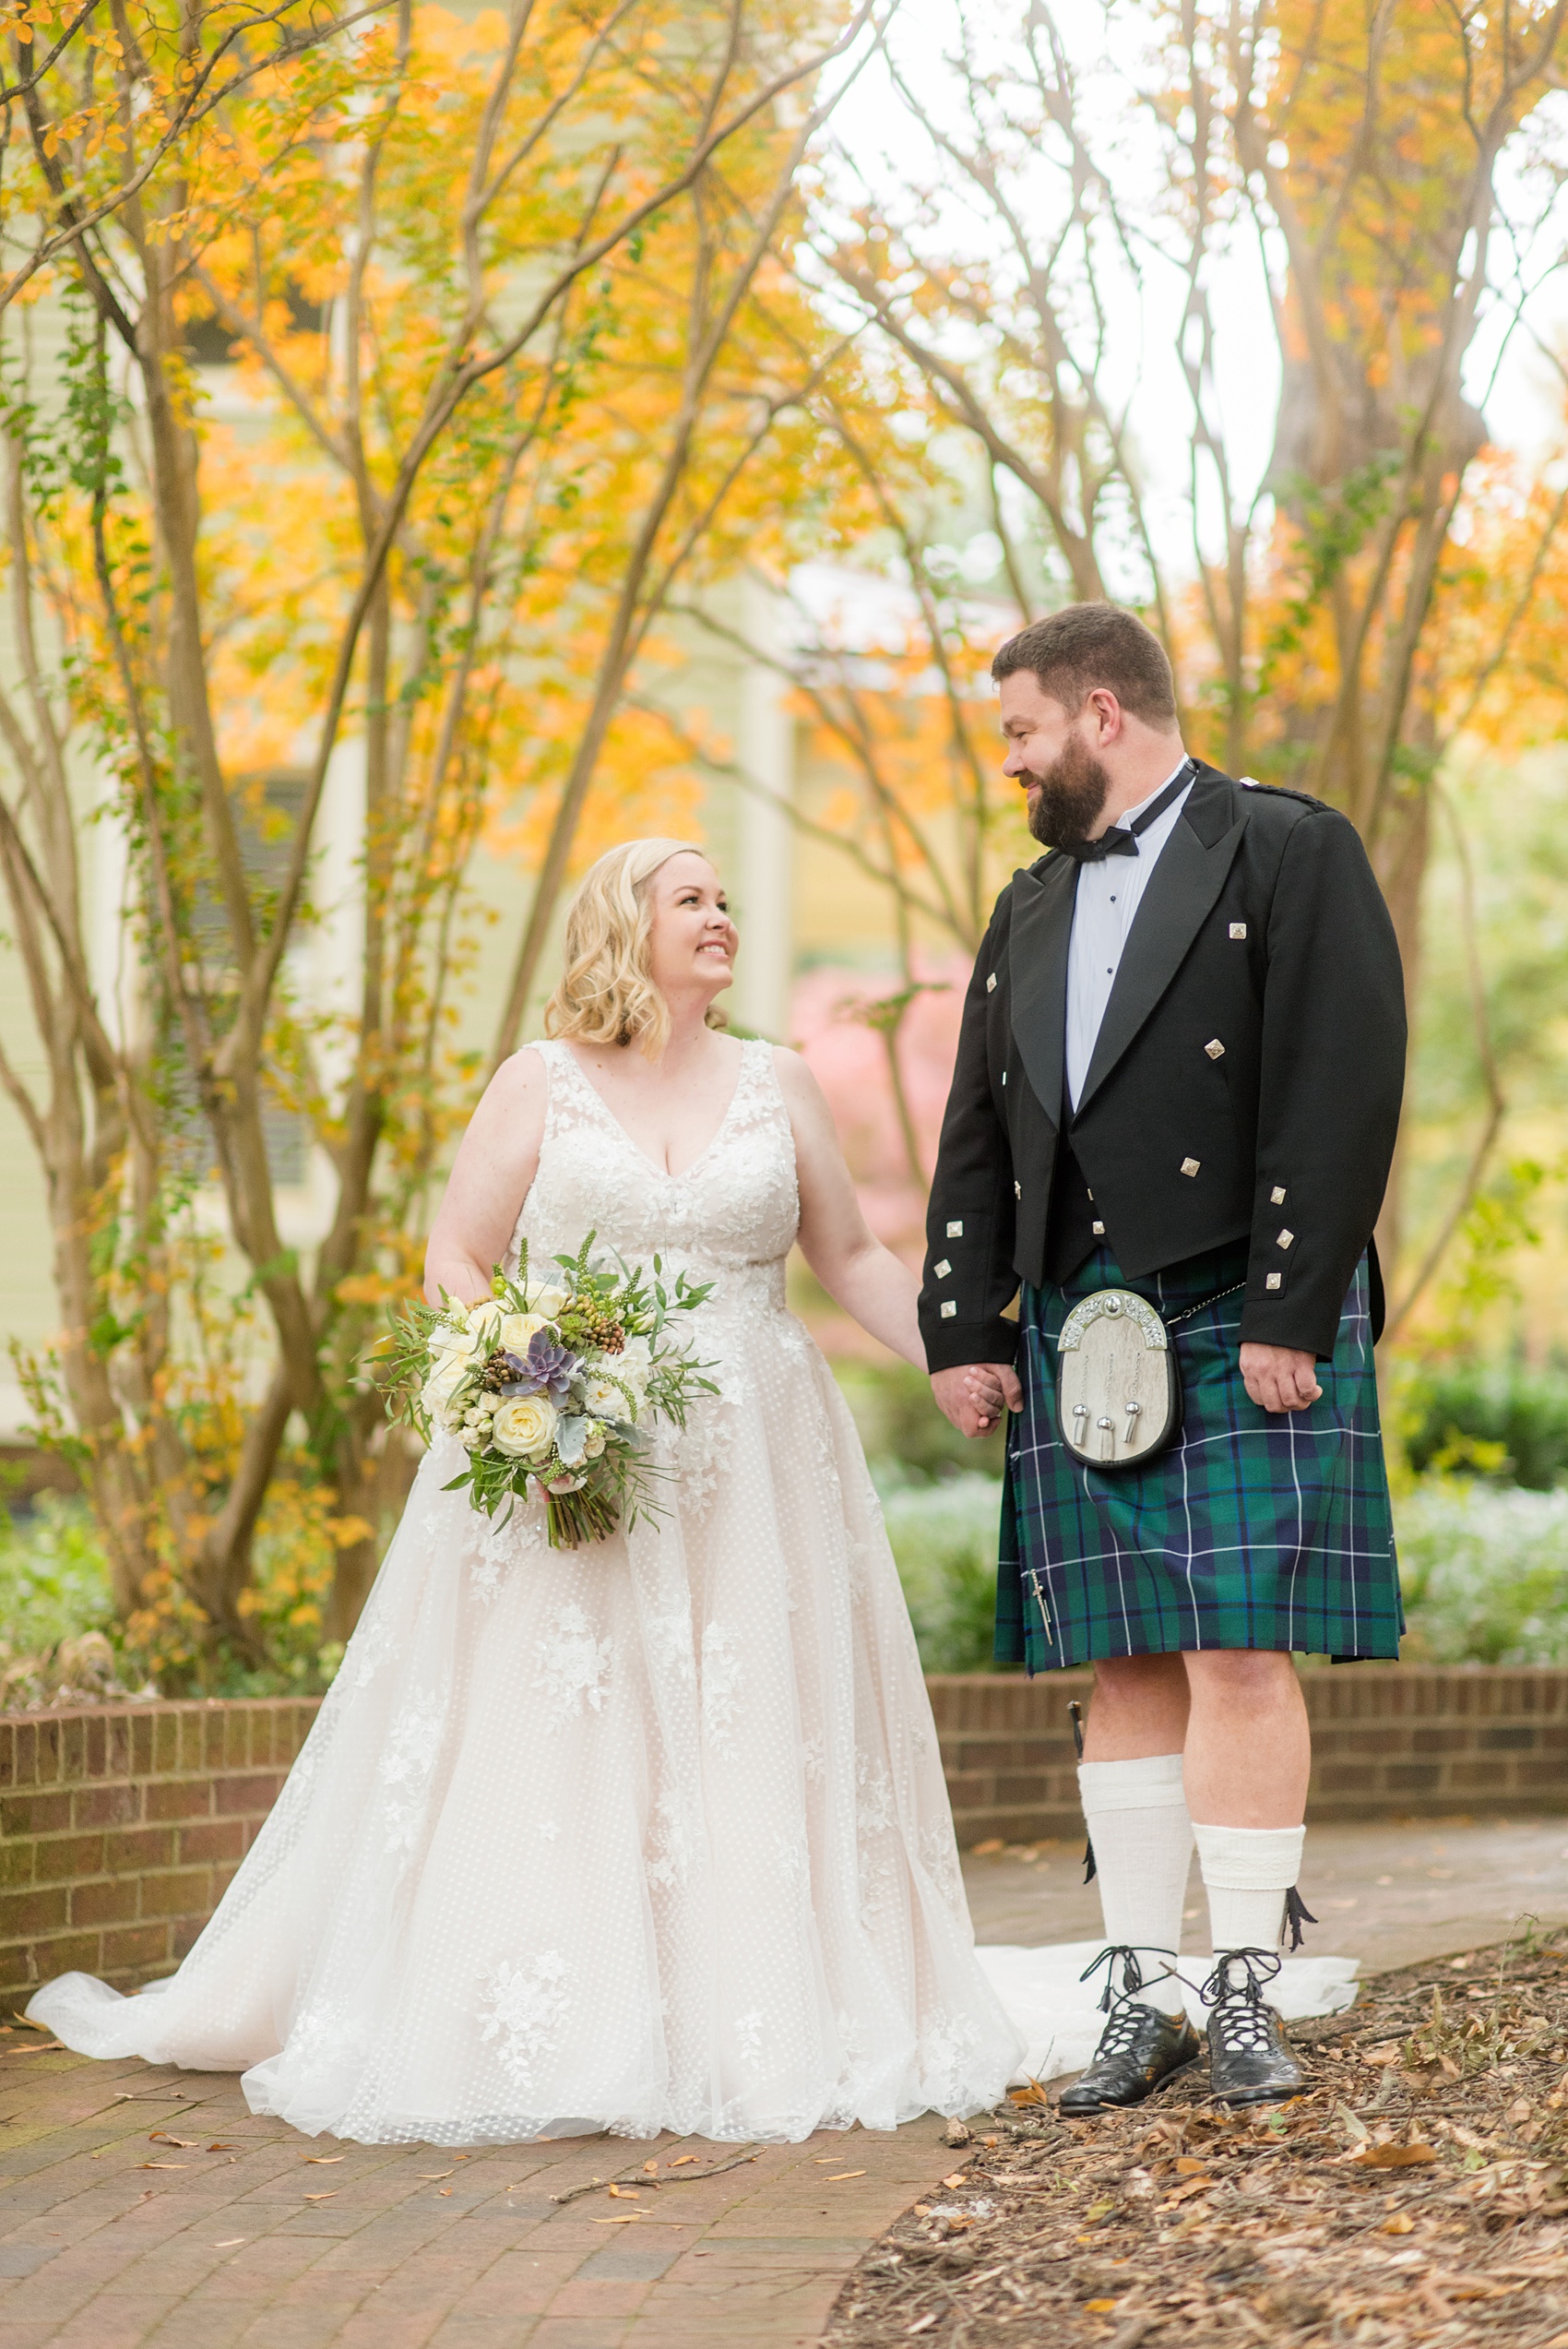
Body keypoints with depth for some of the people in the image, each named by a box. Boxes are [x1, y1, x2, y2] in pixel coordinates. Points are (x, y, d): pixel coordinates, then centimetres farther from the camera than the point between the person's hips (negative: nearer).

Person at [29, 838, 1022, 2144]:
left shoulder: (777, 1086, 10)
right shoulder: (542, 1085, 3)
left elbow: (851, 1259, 14)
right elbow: (456, 1260, 2)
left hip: (749, 1469, 2)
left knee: (750, 1737, -1)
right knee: (544, 1747, -5)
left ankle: (756, 2027, 3)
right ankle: (546, 2036, -2)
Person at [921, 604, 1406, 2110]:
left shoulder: (1290, 854, -1)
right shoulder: (1031, 912, 20)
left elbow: (1342, 1093, -10)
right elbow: (977, 1138, 19)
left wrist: (1289, 1318, -16)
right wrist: (962, 1331, 8)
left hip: (1248, 1335, -6)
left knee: (1240, 1656, -9)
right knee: (1127, 1670, 4)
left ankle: (1248, 1994, -3)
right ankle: (1143, 1996, 8)